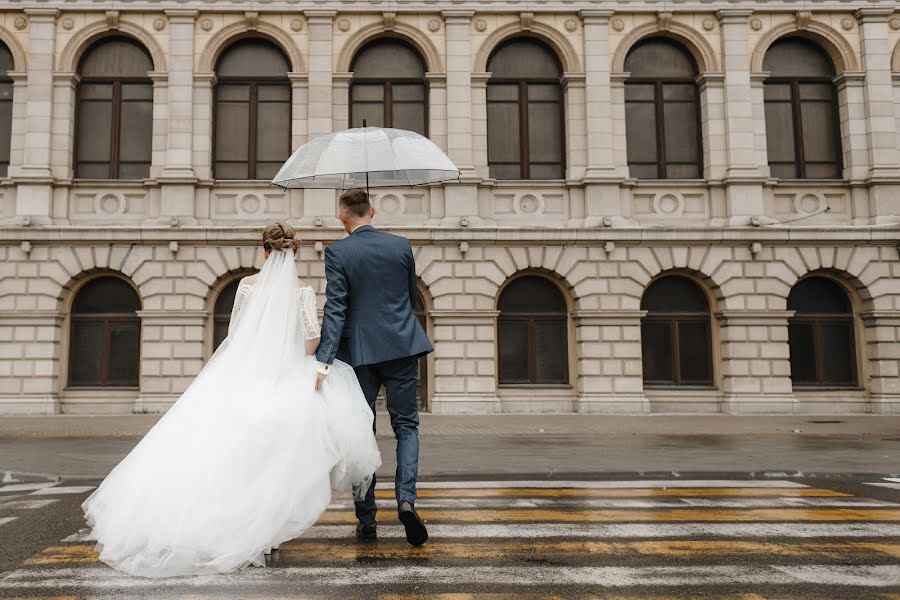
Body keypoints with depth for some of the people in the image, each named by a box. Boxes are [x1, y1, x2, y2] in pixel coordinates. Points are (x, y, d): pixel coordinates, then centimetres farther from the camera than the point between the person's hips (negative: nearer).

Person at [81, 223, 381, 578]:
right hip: (282, 381, -2)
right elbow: (313, 335, -12)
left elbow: (234, 332, 10)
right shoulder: (302, 291, -2)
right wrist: (299, 364, 6)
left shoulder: (247, 285, 5)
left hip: (241, 378, 2)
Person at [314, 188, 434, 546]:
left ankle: (366, 521, 13)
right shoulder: (401, 245, 3)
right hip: (402, 347, 2)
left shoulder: (337, 253, -6)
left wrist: (324, 362, -17)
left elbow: (335, 310, -14)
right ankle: (406, 499, -9)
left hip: (359, 352, -1)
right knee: (406, 426, 11)